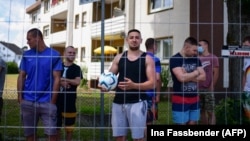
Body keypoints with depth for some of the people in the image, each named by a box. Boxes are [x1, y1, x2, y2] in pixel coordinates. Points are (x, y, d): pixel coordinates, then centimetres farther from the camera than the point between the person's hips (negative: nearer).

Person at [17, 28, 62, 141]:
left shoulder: (54, 55, -3)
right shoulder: (26, 55, 6)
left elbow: (56, 79, -3)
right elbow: (21, 77, 8)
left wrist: (53, 101, -7)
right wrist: (20, 98, 0)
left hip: (47, 102, -3)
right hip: (28, 102, 3)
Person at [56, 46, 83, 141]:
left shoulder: (76, 68, 2)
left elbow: (77, 82, -13)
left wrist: (62, 79, -14)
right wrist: (61, 82, -18)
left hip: (70, 100, -2)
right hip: (57, 99, 2)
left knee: (69, 125, 6)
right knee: (56, 124, 10)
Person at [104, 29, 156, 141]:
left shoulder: (147, 59, 0)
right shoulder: (119, 58, 11)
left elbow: (152, 83, -7)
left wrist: (134, 85, -22)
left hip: (137, 102, -3)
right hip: (118, 102, 4)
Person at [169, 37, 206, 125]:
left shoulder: (196, 59, 10)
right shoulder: (175, 59, -10)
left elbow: (203, 77, 3)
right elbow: (181, 78, -22)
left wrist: (188, 76, -12)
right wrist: (196, 72, -5)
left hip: (194, 99, 6)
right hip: (180, 99, -6)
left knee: (193, 123, 9)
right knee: (181, 124, -1)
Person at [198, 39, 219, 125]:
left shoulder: (213, 58, 0)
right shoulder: (198, 58, 11)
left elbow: (216, 74, -4)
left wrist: (211, 87, -10)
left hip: (208, 89, -4)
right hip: (199, 89, 4)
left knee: (210, 112, -2)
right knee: (202, 111, 9)